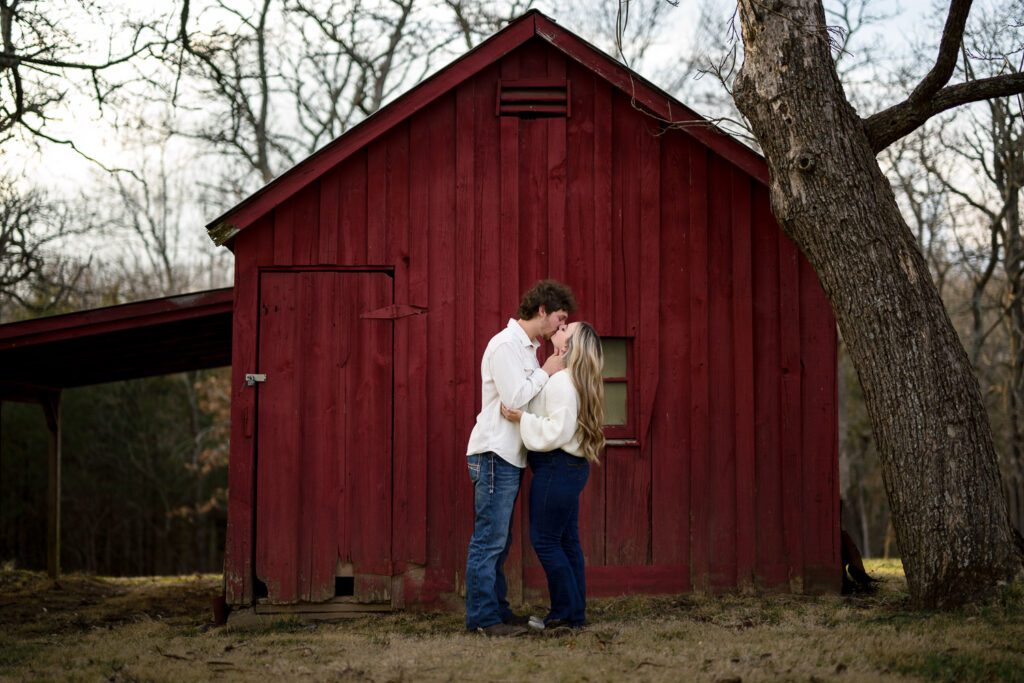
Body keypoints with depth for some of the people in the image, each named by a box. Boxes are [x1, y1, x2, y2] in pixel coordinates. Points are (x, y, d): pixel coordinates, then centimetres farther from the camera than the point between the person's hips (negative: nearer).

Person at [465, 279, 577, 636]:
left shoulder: (526, 347, 17)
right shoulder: (505, 345, -13)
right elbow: (514, 398, -20)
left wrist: (549, 374, 5)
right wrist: (546, 372, -11)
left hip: (510, 456, 10)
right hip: (495, 453, -10)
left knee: (499, 540, 13)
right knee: (489, 540, -7)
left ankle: (496, 610, 18)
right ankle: (483, 616, -4)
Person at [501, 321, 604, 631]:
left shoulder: (561, 382, -17)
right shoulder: (579, 381, 14)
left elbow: (557, 432, -23)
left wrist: (522, 418, -20)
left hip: (556, 467, -10)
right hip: (571, 467, 10)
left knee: (545, 541, -3)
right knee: (567, 541, 12)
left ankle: (567, 612, 2)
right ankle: (576, 613, 16)